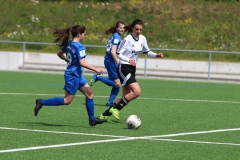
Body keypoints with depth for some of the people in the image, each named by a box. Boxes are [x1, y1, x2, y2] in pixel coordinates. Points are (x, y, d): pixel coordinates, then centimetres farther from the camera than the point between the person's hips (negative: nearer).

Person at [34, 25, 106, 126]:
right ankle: (42, 102, 0)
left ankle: (92, 119, 13)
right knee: (67, 101, -4)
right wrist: (95, 69, -16)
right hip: (73, 75, -10)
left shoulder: (69, 44, 6)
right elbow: (82, 63, -23)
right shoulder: (79, 46, -19)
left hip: (77, 75, 10)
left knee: (89, 94, 11)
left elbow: (59, 54, 18)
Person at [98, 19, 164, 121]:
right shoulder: (127, 39, -15)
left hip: (132, 69, 8)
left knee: (126, 97, 7)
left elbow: (147, 52, 19)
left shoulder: (142, 39, 5)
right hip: (124, 68, -8)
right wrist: (128, 60, -30)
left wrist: (156, 55, 2)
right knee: (137, 91, -21)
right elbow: (118, 53, -15)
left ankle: (105, 115, 14)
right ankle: (115, 109, -12)